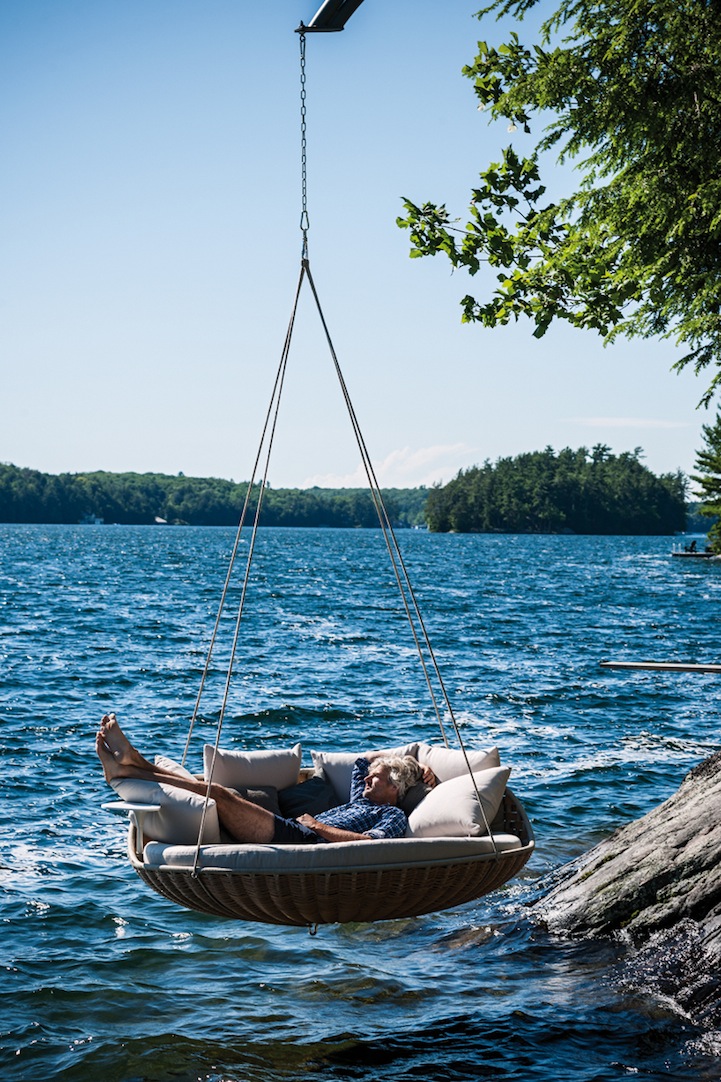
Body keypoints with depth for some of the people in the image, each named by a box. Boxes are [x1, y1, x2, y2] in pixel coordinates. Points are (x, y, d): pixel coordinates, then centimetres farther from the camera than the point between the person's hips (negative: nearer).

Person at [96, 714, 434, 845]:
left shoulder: (393, 816, 6)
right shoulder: (360, 799, 32)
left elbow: (368, 843, -15)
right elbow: (366, 759, 48)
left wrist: (318, 825, -10)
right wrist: (418, 765, 40)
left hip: (301, 840, -10)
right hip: (287, 834, 10)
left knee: (220, 794, -21)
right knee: (207, 790, -3)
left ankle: (128, 769, -22)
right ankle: (133, 761, -10)